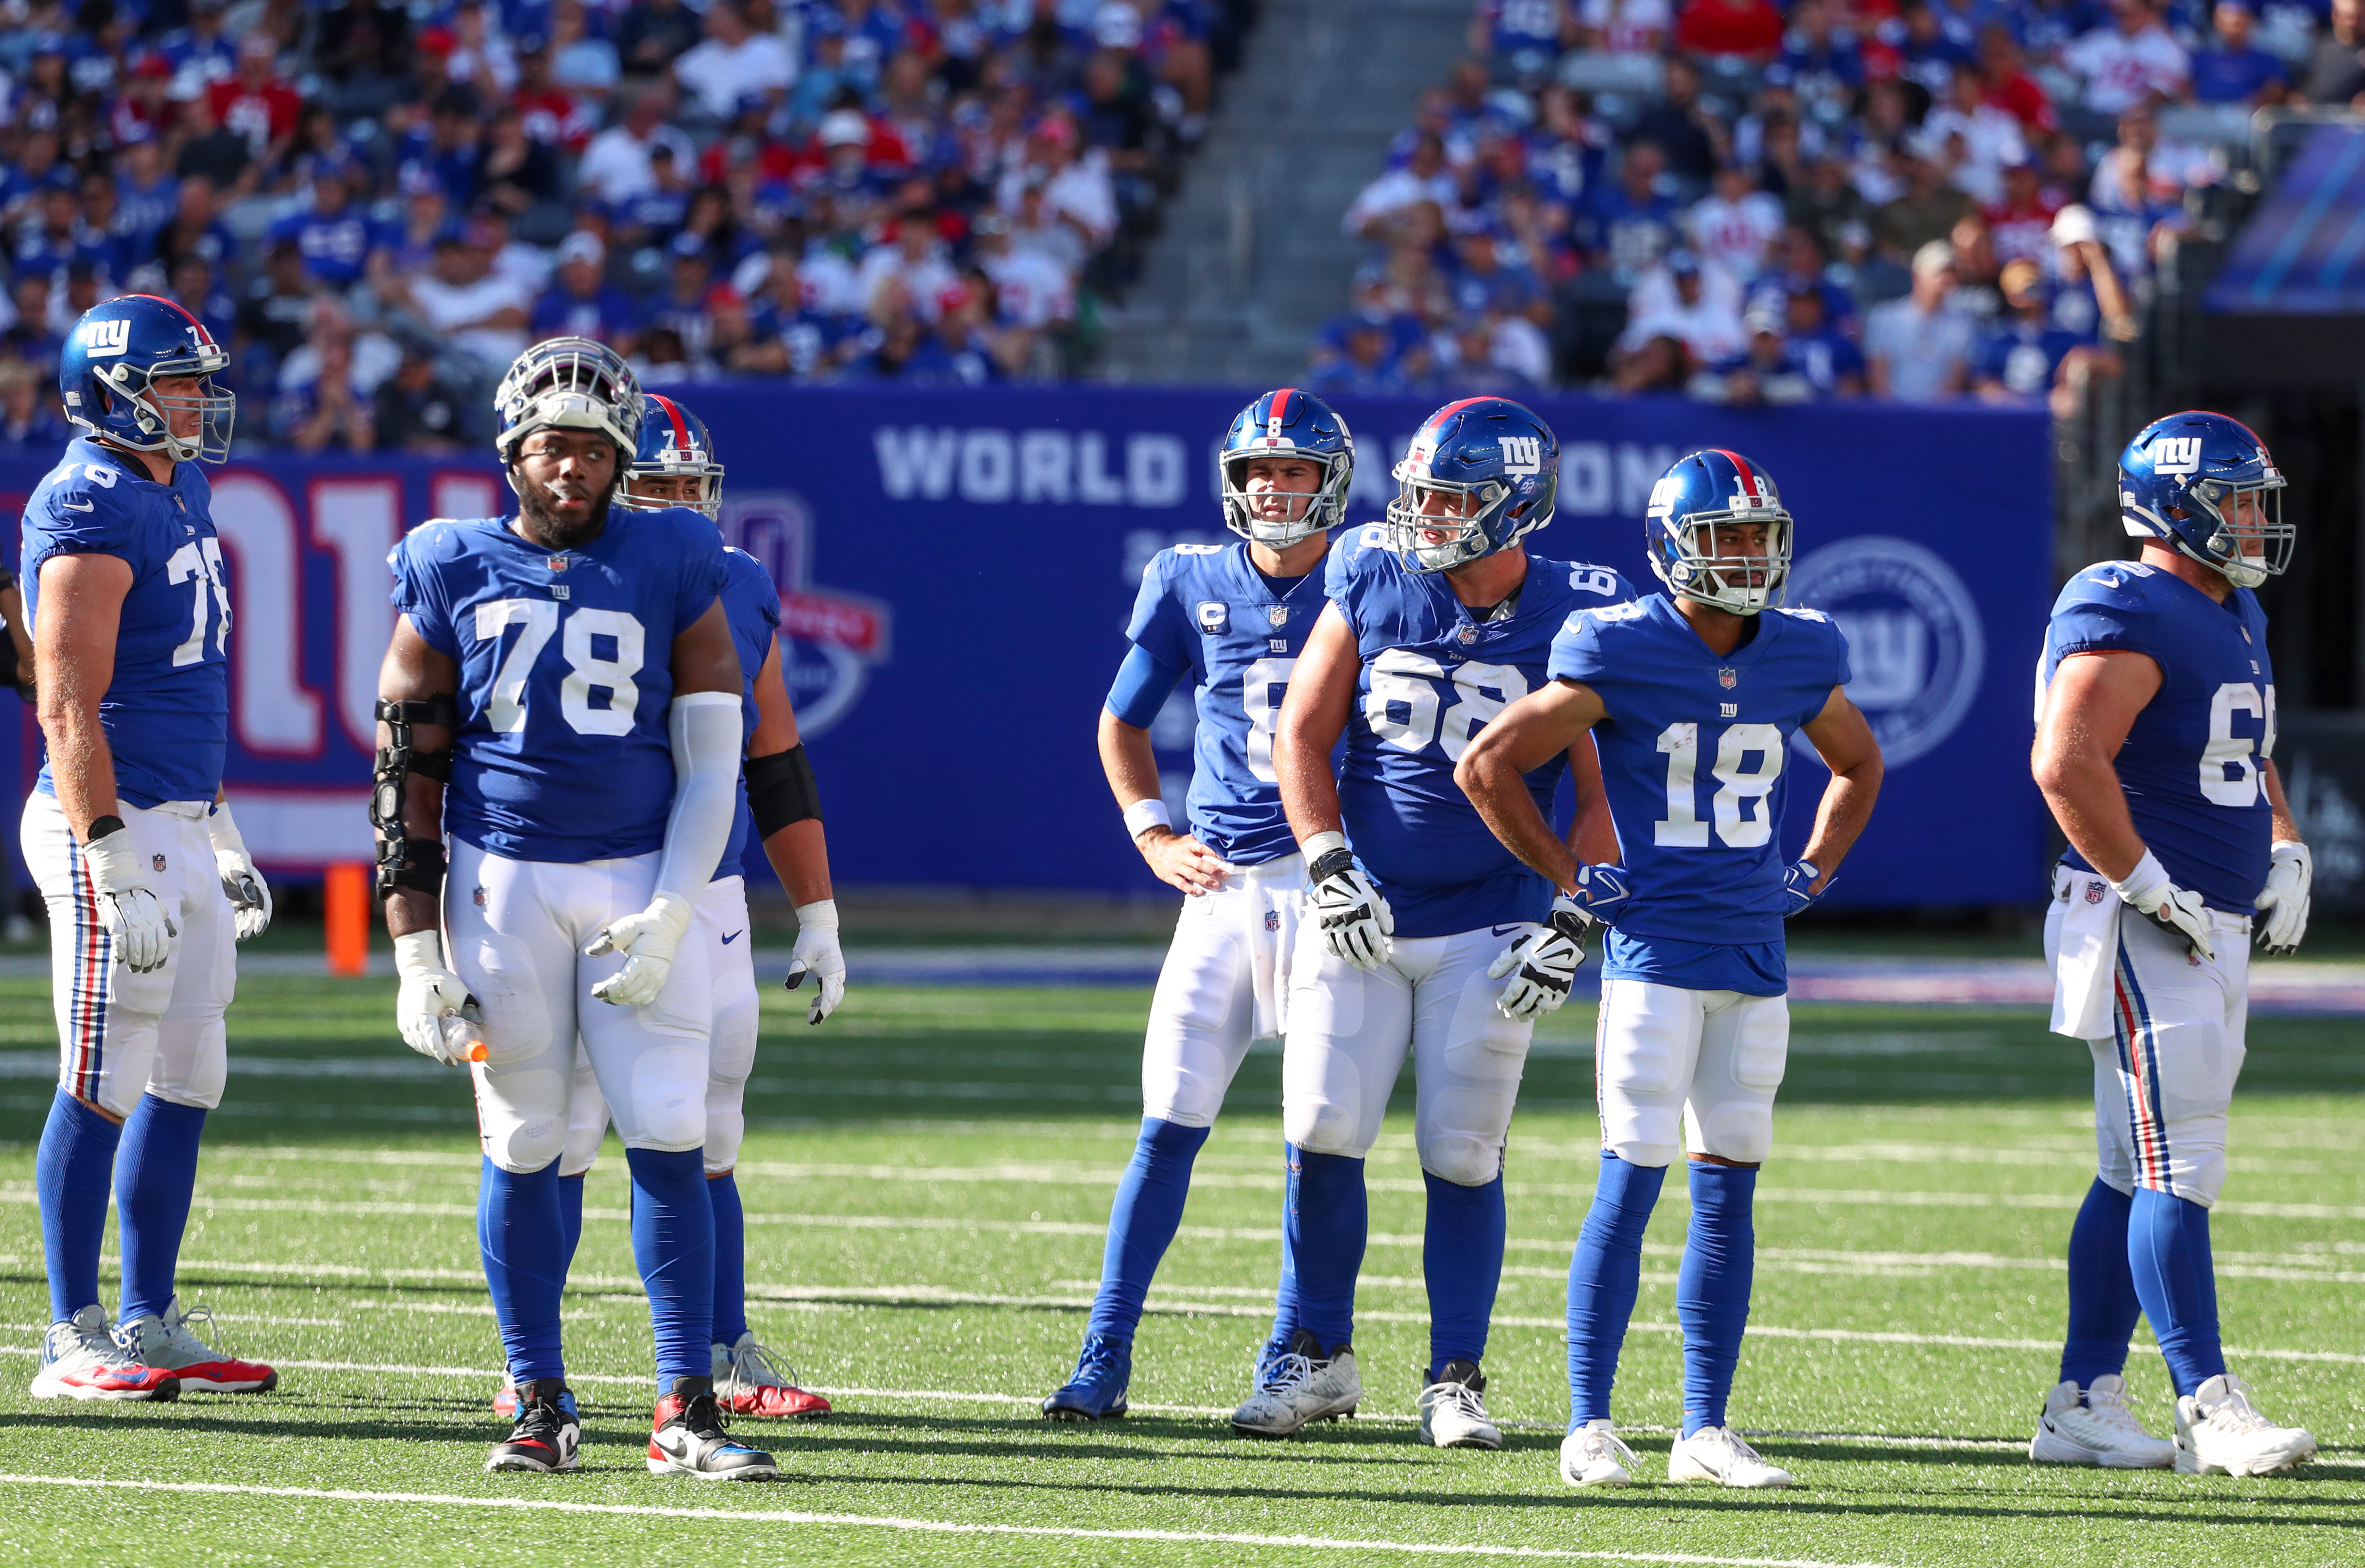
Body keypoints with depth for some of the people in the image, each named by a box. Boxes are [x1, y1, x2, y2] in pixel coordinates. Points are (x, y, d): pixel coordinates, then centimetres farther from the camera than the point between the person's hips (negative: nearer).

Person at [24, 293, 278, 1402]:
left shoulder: (180, 495, 15)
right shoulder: (91, 509, -14)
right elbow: (69, 706, -19)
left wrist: (223, 839, 25)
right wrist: (115, 863, -23)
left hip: (182, 825, 9)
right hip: (114, 823, -9)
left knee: (188, 1082, 11)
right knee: (103, 1086, -5)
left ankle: (150, 1325, 17)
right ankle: (75, 1341, 0)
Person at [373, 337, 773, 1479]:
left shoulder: (671, 568, 4)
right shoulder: (454, 573, 4)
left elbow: (713, 761, 2)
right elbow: (406, 770, 5)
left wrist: (668, 917, -8)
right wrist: (415, 945, -1)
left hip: (643, 881, 0)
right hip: (502, 877, 0)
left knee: (669, 1137, -8)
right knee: (523, 1146, 3)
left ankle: (685, 1412, -6)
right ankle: (539, 1407, 12)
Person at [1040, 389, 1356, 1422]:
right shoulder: (1192, 584, 7)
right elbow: (1122, 724, 19)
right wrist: (1152, 833, 4)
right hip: (1224, 879, 2)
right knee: (1169, 1124, 0)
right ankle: (1104, 1358, 2)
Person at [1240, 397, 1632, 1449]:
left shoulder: (1572, 620, -5)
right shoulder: (1375, 584, -1)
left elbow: (1601, 798, -1)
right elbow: (1302, 733, 5)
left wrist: (1570, 924, -10)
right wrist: (1329, 865, -6)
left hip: (1488, 929, -2)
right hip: (1362, 916, 2)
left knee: (1462, 1157, -1)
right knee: (1321, 1135, -3)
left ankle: (1456, 1381, 11)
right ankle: (1314, 1358, 12)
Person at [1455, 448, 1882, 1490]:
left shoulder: (1800, 657, 6)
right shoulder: (1622, 654, -9)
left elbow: (1857, 762, 27)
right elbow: (1489, 765, -4)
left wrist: (1815, 869, 14)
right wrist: (1568, 881, -4)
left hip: (1755, 954, 5)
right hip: (1654, 946, -5)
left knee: (1729, 1189, 6)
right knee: (1632, 1180, -7)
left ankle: (1706, 1431, 10)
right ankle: (1590, 1425, -2)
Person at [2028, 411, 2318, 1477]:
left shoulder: (2236, 616, 17)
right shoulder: (2128, 616, -14)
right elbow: (2066, 762, -23)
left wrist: (2285, 851, 13)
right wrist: (2155, 891, -21)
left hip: (2216, 933, 10)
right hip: (2146, 936, -10)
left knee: (2137, 1173, 12)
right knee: (2176, 1169, -11)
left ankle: (2083, 1403, 16)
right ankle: (2207, 1408, -13)